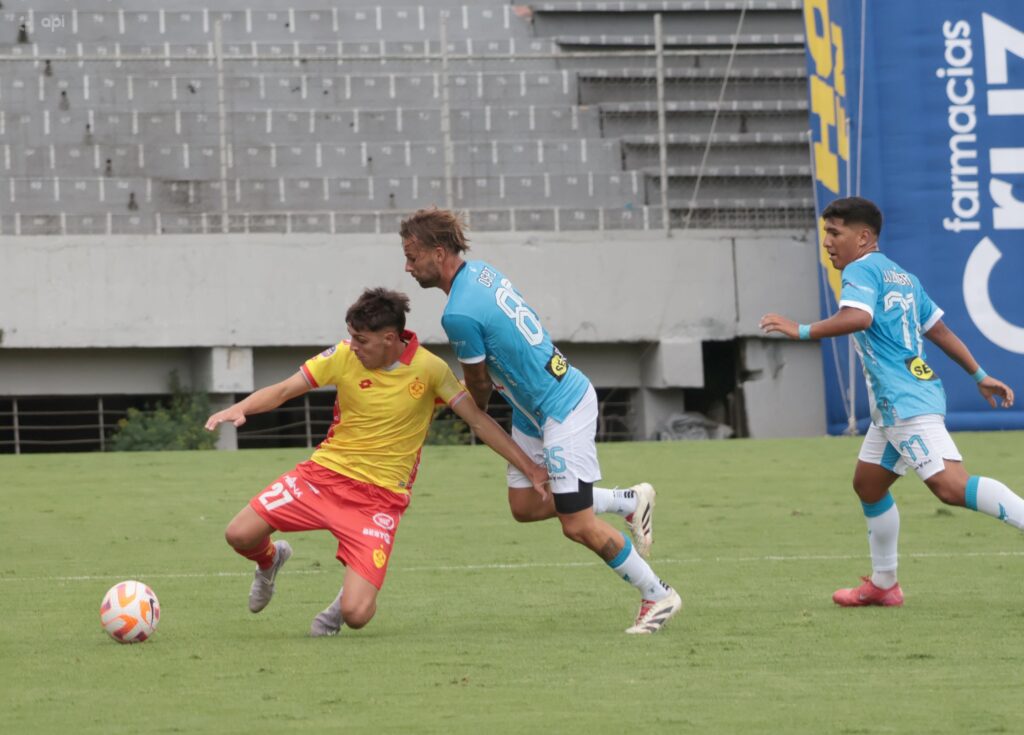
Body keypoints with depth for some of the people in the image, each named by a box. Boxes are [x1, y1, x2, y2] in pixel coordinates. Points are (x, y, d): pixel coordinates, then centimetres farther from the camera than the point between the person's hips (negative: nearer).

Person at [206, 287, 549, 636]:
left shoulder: (429, 369, -11)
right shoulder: (343, 356, -6)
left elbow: (479, 420, -3)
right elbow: (283, 390, -5)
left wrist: (530, 469, -4)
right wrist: (239, 408, -24)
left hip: (380, 496, -3)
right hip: (325, 472, 3)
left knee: (356, 614, -19)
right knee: (240, 534, -12)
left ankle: (347, 599, 24)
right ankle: (269, 561, 28)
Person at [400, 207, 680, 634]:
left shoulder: (459, 315, -25)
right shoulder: (479, 270, 2)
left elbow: (479, 384, -8)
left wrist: (476, 416, 13)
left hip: (563, 408, -10)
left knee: (578, 526, -6)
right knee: (524, 507, 15)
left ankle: (658, 596, 9)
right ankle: (631, 502, 29)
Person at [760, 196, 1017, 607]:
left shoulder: (860, 270, -6)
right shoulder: (902, 277, 22)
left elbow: (858, 316, -26)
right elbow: (938, 328, 27)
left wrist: (802, 331, -19)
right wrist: (979, 375, 32)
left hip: (904, 401, -10)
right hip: (894, 405, 10)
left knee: (950, 486, -22)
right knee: (868, 484, 19)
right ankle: (883, 584, 26)